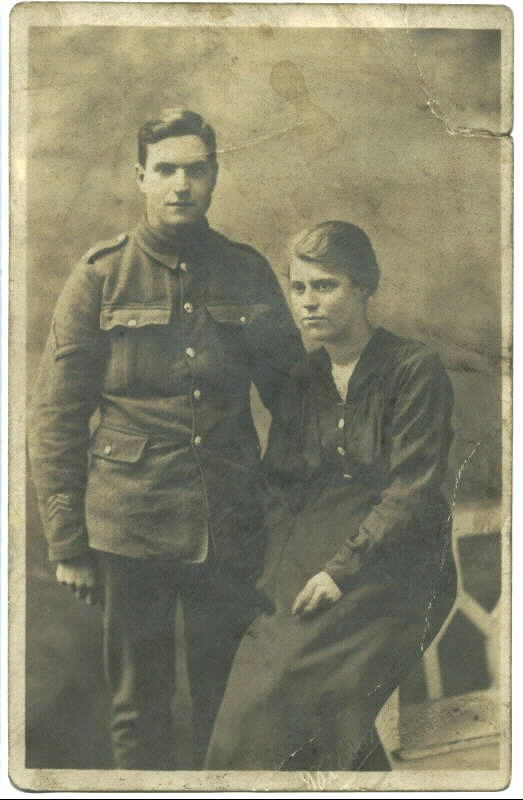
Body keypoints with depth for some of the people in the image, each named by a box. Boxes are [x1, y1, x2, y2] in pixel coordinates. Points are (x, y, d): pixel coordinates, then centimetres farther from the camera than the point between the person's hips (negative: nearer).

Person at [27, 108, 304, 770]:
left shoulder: (249, 274, 6)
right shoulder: (101, 277, -1)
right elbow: (54, 416, -1)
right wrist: (66, 544, -4)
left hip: (231, 532, 2)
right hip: (128, 529, -1)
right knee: (138, 707, 12)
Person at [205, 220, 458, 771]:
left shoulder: (415, 370, -5)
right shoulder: (301, 383, 13)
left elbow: (412, 493, -10)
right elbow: (280, 488, 11)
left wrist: (343, 570, -16)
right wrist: (276, 575, -4)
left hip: (388, 575, -5)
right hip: (306, 574, 5)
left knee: (275, 700, -17)